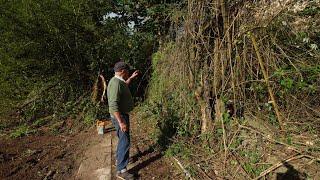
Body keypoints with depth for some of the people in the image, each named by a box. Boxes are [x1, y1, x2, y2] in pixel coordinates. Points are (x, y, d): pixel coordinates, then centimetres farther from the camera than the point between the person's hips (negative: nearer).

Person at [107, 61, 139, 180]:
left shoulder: (118, 81, 6)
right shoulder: (115, 83, -25)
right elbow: (113, 105, -30)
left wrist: (131, 78, 29)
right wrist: (121, 122, -30)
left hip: (123, 114, 10)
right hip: (119, 116, -10)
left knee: (123, 139, 24)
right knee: (125, 142, -4)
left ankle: (120, 158, 43)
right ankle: (121, 170, 6)